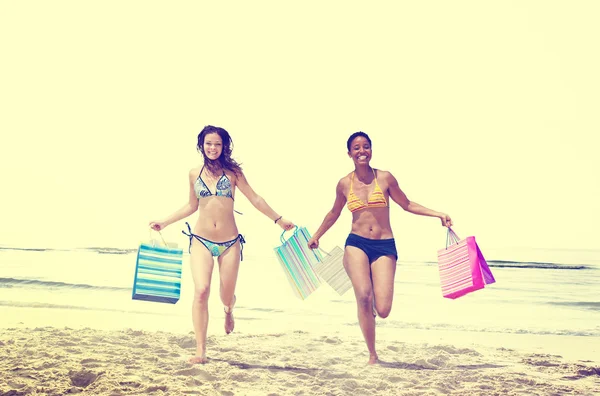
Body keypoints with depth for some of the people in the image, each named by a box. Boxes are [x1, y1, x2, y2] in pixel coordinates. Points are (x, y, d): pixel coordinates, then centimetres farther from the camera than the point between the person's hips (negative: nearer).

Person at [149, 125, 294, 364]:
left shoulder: (232, 171, 1)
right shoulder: (194, 174, 7)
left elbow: (255, 199, 3)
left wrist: (278, 219, 1)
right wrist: (164, 222, 19)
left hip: (229, 242, -1)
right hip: (201, 240, 1)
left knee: (227, 295, 6)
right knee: (201, 291, -14)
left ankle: (228, 312, 47)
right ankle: (200, 351, -6)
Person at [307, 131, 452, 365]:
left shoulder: (385, 178, 1)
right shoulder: (344, 184, 6)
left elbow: (407, 205, 13)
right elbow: (334, 213, 23)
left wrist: (438, 214, 4)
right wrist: (316, 236, 31)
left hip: (385, 247, 0)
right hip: (356, 244, 1)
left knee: (382, 310, -11)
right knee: (363, 297, -22)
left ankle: (371, 298, 28)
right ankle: (372, 354, -2)